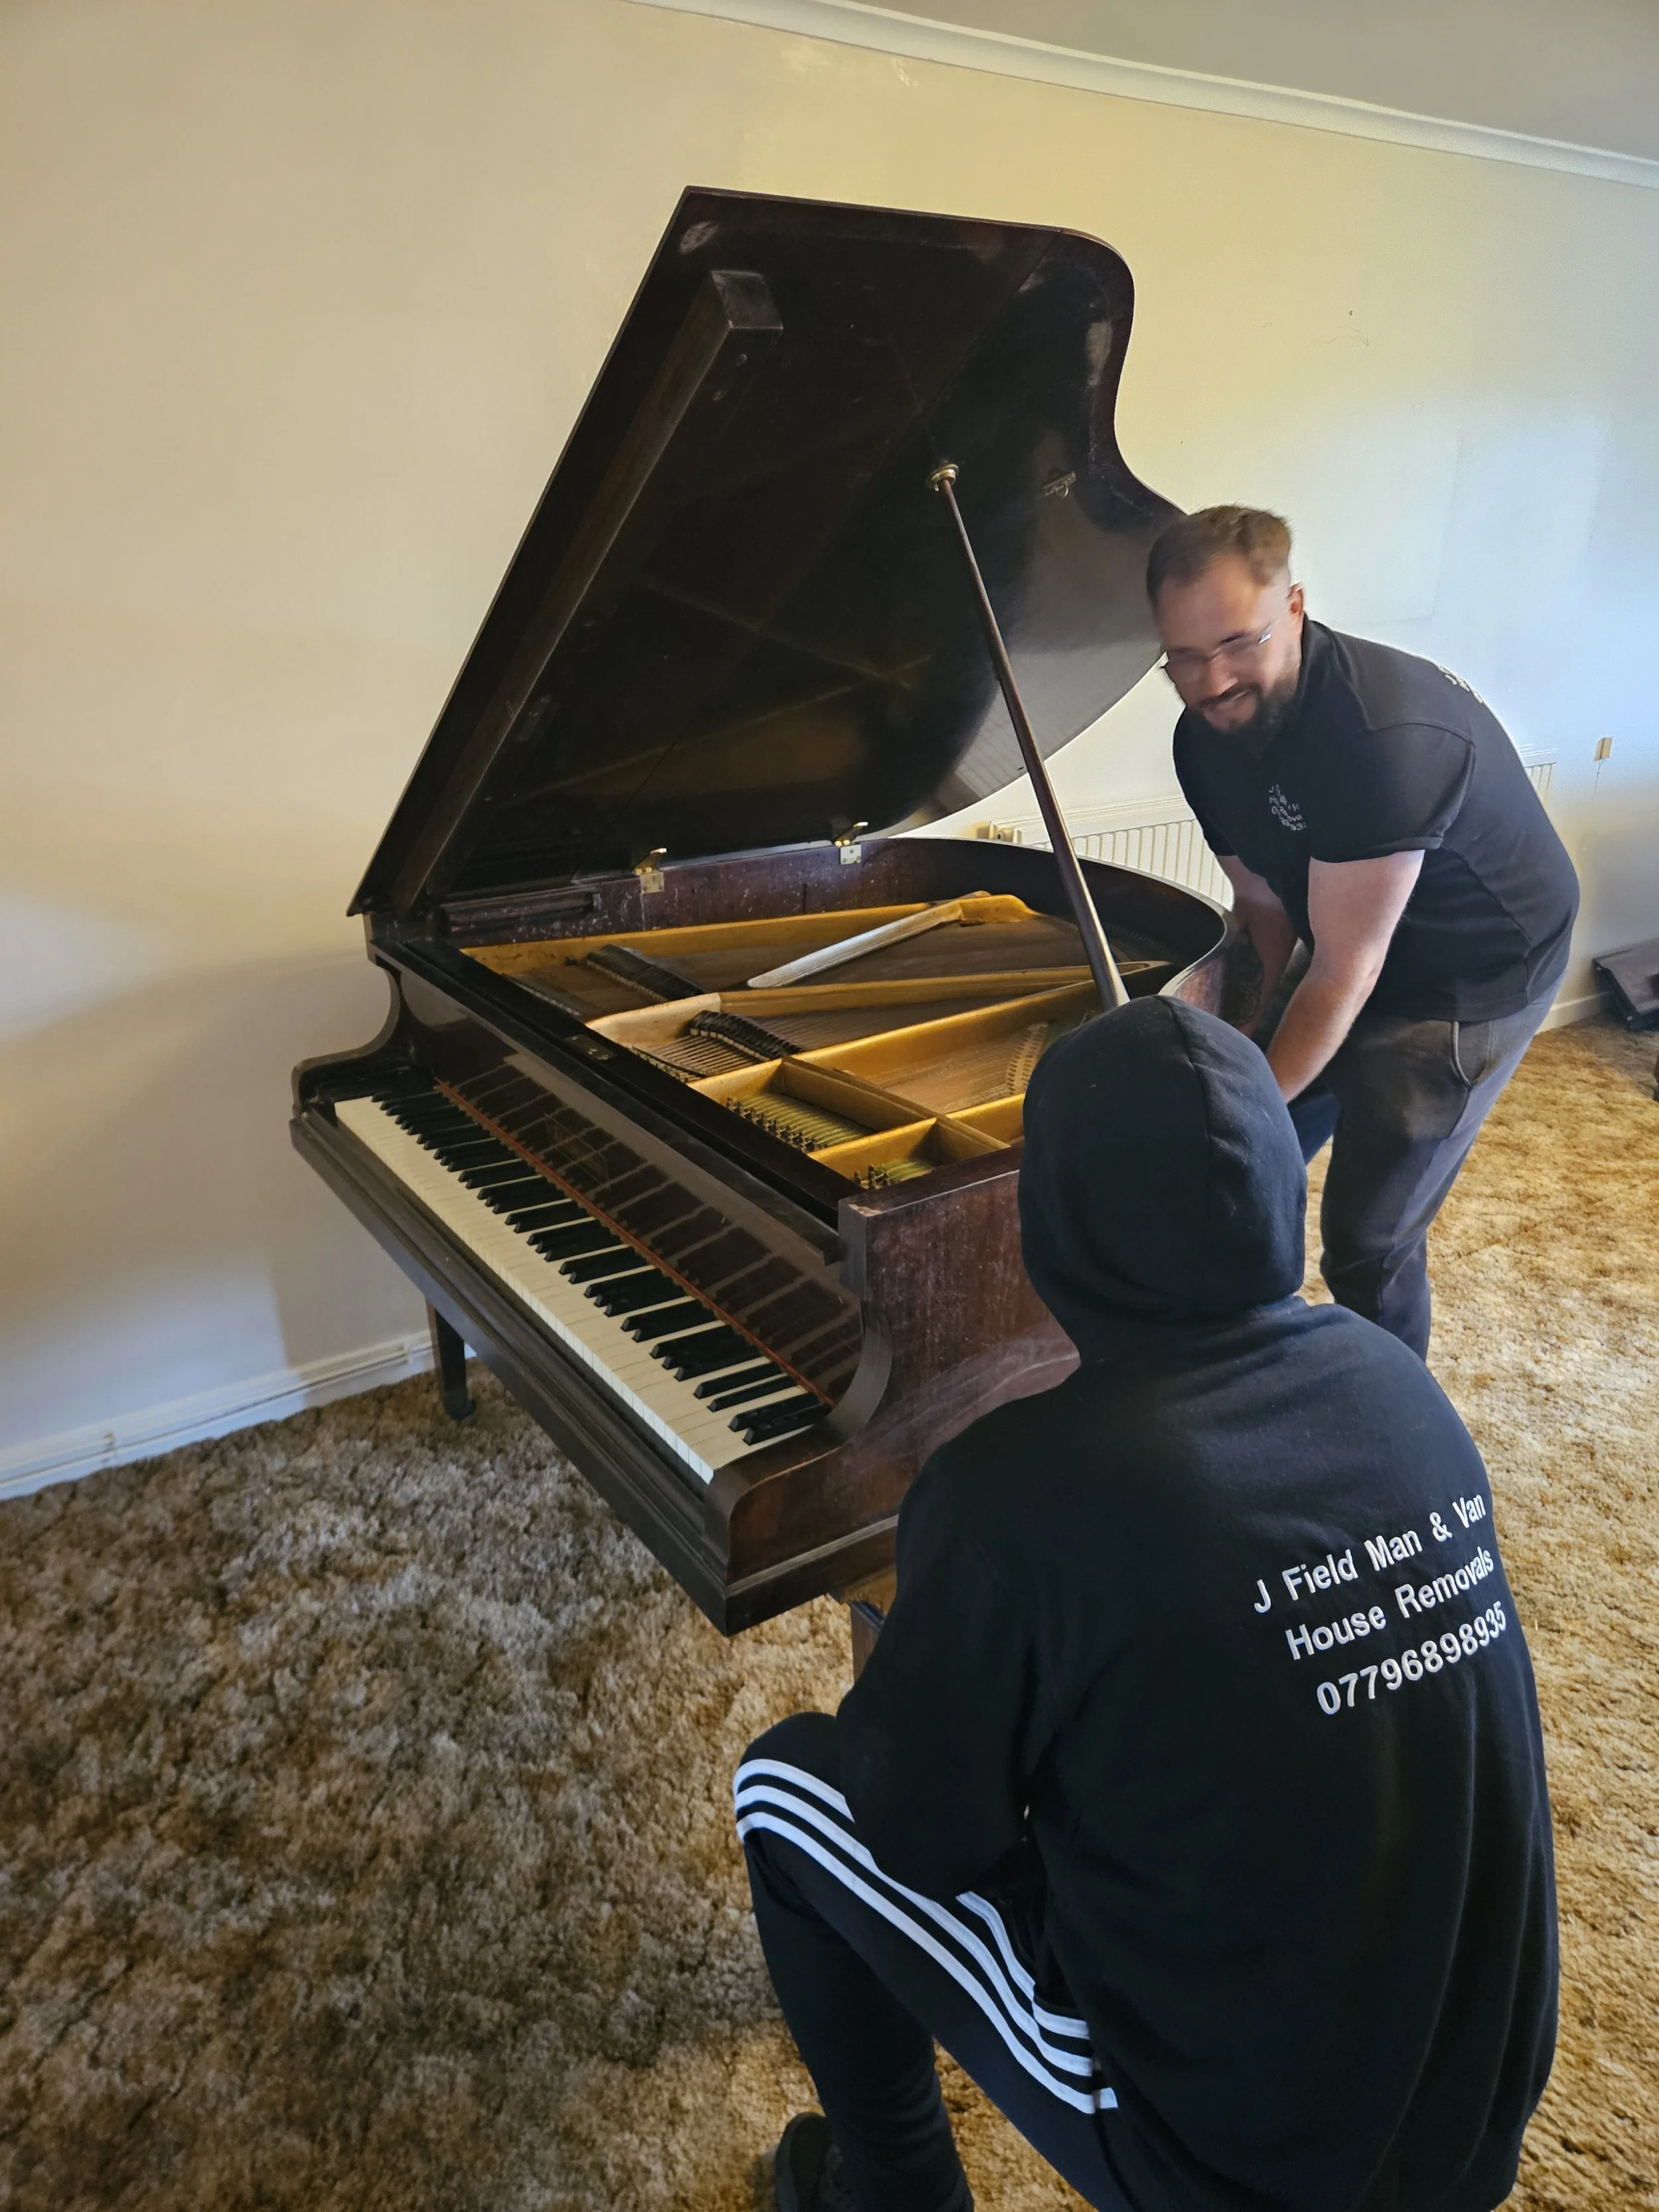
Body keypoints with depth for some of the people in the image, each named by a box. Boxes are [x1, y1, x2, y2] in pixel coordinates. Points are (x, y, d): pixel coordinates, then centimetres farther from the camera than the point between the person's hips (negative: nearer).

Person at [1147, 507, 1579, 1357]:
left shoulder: (1382, 736, -36)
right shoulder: (1204, 738, -10)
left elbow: (1344, 972, -32)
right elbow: (1264, 905, -2)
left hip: (1475, 976, -7)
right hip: (1345, 954, 8)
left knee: (1368, 1238, -6)